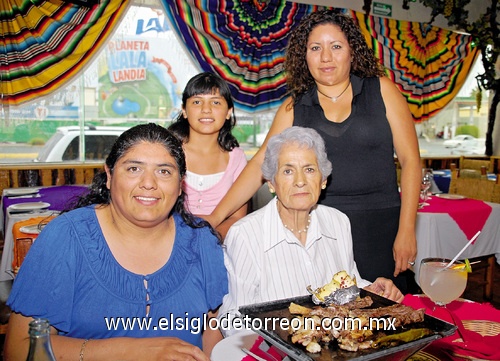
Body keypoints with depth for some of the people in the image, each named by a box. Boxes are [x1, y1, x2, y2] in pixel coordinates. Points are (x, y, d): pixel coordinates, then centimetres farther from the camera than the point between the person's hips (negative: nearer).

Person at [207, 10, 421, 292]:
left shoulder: (381, 90, 2)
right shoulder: (294, 108, 5)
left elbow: (410, 160, 1)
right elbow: (260, 165, 0)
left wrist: (406, 231, -5)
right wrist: (216, 216, -7)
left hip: (379, 226, 0)